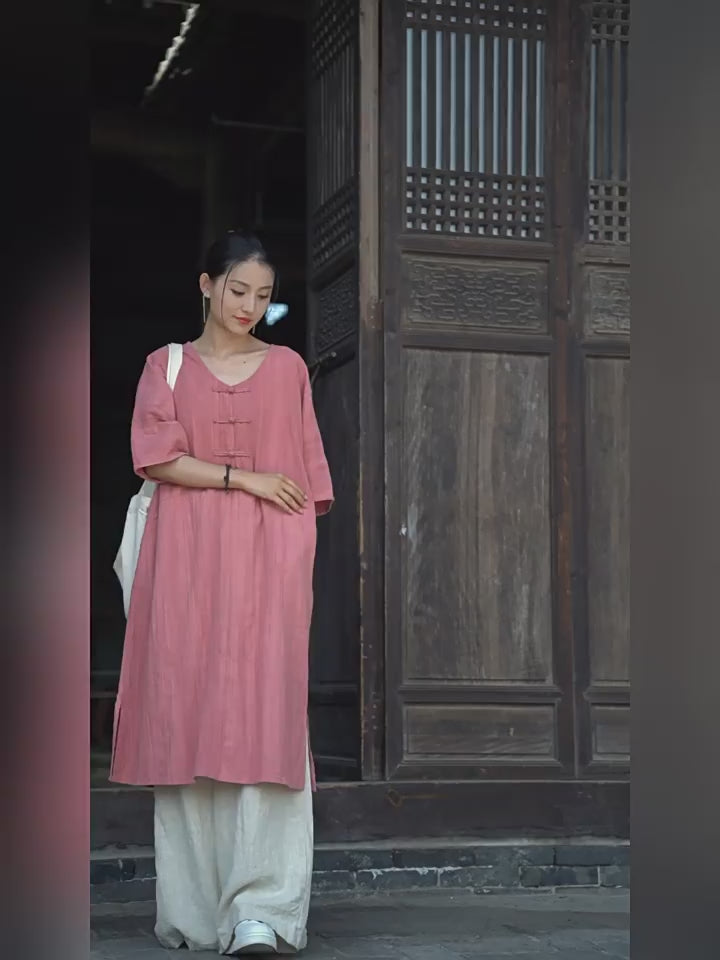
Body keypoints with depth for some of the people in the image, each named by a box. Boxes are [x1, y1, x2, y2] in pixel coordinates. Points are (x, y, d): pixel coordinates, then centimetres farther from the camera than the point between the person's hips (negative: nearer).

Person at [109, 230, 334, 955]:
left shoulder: (287, 368, 15)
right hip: (185, 556, 1)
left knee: (264, 719, -13)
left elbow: (304, 477, 12)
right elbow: (155, 458, 2)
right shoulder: (167, 365, 14)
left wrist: (297, 564, 2)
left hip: (268, 558, 0)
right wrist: (243, 477, -6)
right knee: (184, 719, -3)